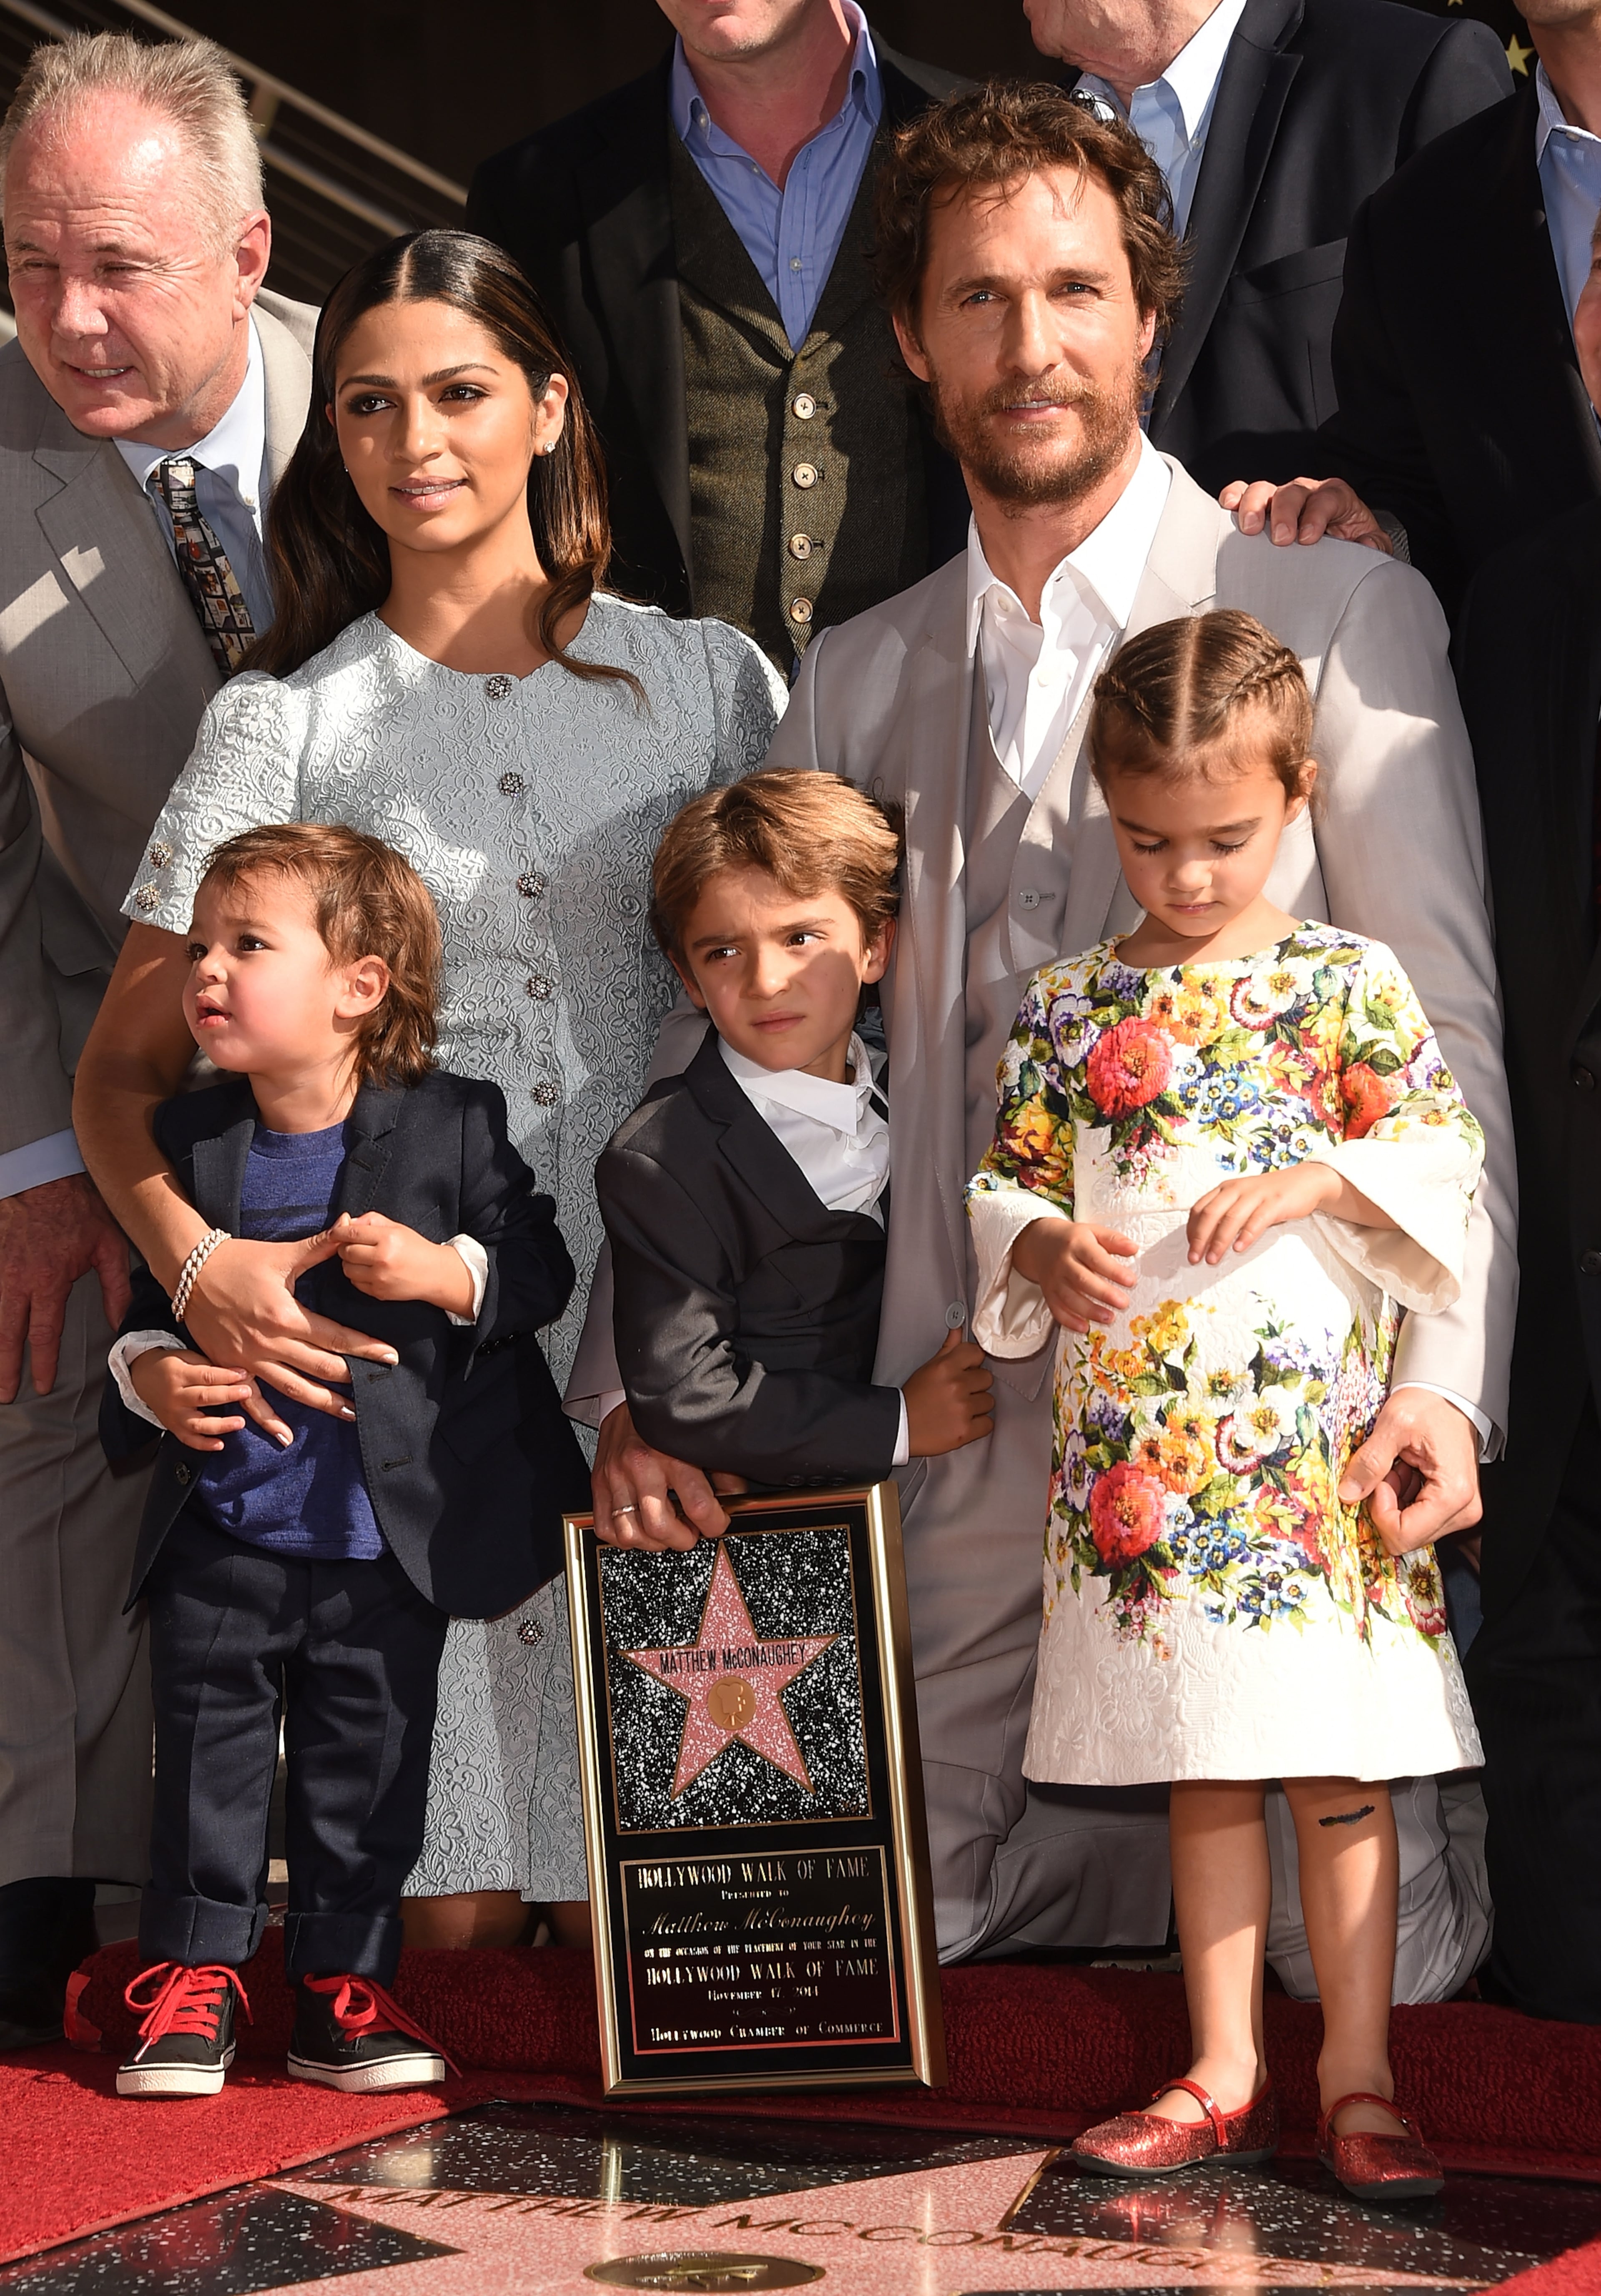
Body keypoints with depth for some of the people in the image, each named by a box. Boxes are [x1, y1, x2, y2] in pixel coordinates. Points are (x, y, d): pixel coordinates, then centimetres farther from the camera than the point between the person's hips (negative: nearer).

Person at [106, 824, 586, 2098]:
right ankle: (195, 1975, 19)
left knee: (368, 1774, 7)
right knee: (209, 1755, 7)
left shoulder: (453, 1126, -6)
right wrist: (153, 1374, -9)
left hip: (384, 1540, -2)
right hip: (221, 1538, 2)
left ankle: (345, 1988, 19)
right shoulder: (187, 1141, 2)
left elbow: (541, 1271, -3)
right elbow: (150, 1306, 11)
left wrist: (444, 1272, -21)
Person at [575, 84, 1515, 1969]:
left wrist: (1442, 1378, -15)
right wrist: (638, 1387, 1)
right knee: (966, 1968, 3)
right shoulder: (854, 685, 16)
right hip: (969, 1439, 4)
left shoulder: (1336, 611, 4)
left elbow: (1441, 1032, -1)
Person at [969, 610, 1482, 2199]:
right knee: (1200, 1774, 9)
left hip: (1313, 1438, -2)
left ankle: (1356, 2086, 9)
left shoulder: (1348, 983, 2)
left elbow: (1447, 1152, -2)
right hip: (1139, 1455, 2)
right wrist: (1048, 1251, -10)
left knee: (1339, 1770, 0)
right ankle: (1223, 2079, 17)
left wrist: (1312, 1184, -17)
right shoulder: (1065, 1007, 8)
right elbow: (1001, 1188, 11)